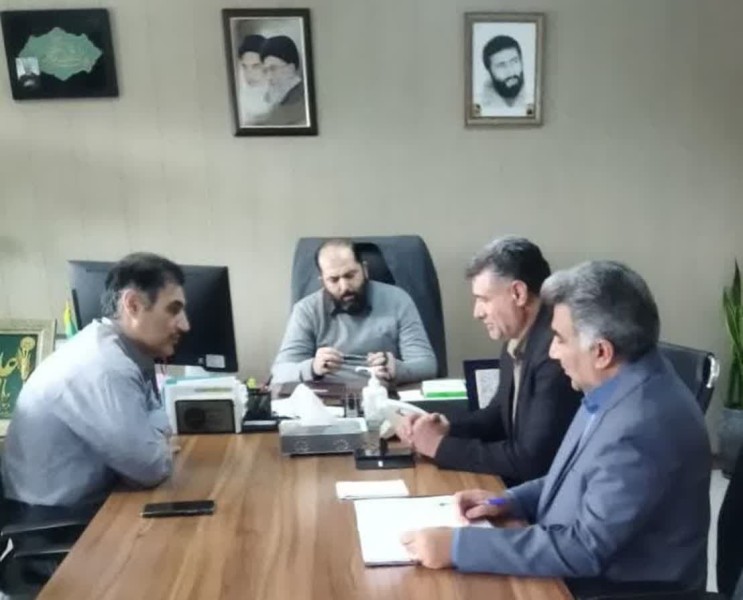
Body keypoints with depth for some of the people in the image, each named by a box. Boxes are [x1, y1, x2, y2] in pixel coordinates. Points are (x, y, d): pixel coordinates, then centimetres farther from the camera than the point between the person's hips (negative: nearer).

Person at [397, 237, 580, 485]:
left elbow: (532, 460, -24)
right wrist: (447, 428, -3)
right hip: (518, 484, 7)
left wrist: (442, 446, -15)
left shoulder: (557, 351, -25)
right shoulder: (517, 342, 1)